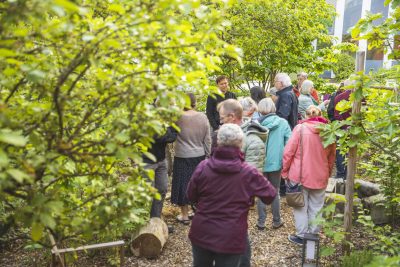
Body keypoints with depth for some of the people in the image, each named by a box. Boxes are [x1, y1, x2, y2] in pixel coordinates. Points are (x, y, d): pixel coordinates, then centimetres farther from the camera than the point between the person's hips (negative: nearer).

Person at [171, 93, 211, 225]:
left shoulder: (178, 117, -14)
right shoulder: (203, 117, -4)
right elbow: (207, 140, 1)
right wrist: (207, 155, 13)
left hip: (182, 157, -3)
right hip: (199, 156, 3)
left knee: (183, 184, 9)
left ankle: (185, 215, 20)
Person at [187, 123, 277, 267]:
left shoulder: (203, 166, -11)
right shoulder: (248, 173, -17)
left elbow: (191, 196, 2)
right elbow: (270, 195, -3)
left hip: (201, 234, 3)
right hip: (231, 239, -2)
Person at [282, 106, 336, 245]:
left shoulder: (300, 128, -10)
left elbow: (288, 152, -11)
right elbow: (331, 157, 9)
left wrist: (285, 171, 0)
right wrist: (328, 173, 21)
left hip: (300, 175, -3)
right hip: (320, 176, 3)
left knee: (301, 206, 11)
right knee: (316, 207, 16)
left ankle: (301, 235, 19)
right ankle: (313, 234, 25)